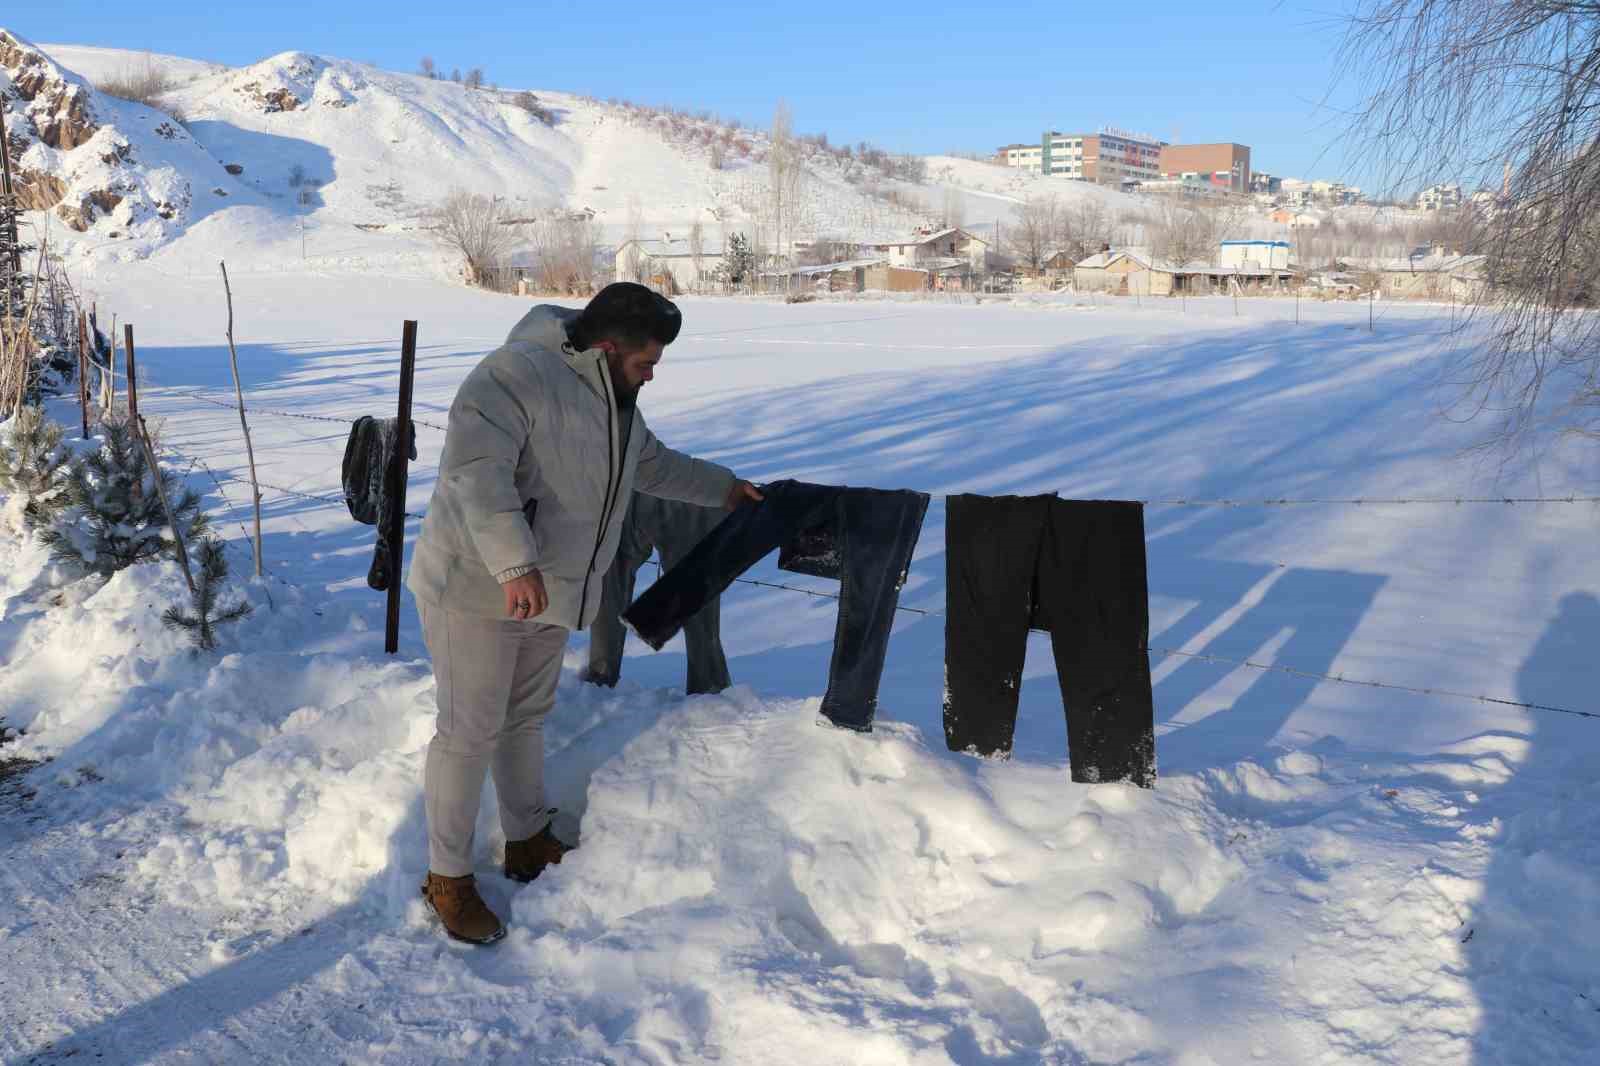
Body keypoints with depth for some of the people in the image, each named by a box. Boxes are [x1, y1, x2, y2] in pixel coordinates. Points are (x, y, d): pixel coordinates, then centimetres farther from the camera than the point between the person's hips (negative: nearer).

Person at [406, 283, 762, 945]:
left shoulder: (612, 400, 9)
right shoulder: (516, 375, -22)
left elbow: (651, 464, 28)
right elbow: (477, 471, -35)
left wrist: (721, 488, 33)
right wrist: (514, 565, -43)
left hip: (549, 594, 9)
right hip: (477, 590, -8)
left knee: (526, 719, 21)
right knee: (470, 732, -1)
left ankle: (528, 843, 37)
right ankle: (447, 878, 13)